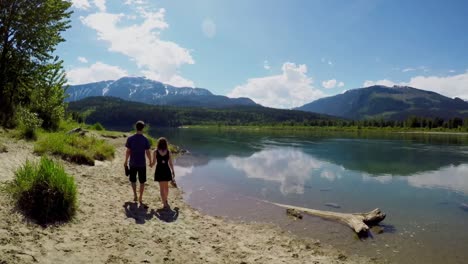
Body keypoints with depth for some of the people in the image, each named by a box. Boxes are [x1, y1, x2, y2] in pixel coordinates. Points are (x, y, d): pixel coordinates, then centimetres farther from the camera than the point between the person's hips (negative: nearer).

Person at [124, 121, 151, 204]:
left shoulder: (130, 139, -6)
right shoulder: (145, 139, -8)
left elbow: (128, 151, -3)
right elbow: (148, 152, -7)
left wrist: (126, 161, 10)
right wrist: (150, 161, 7)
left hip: (133, 163, 1)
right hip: (142, 164, -1)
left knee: (133, 180, 19)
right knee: (142, 182, 10)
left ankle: (135, 195, 15)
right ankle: (140, 198, 12)